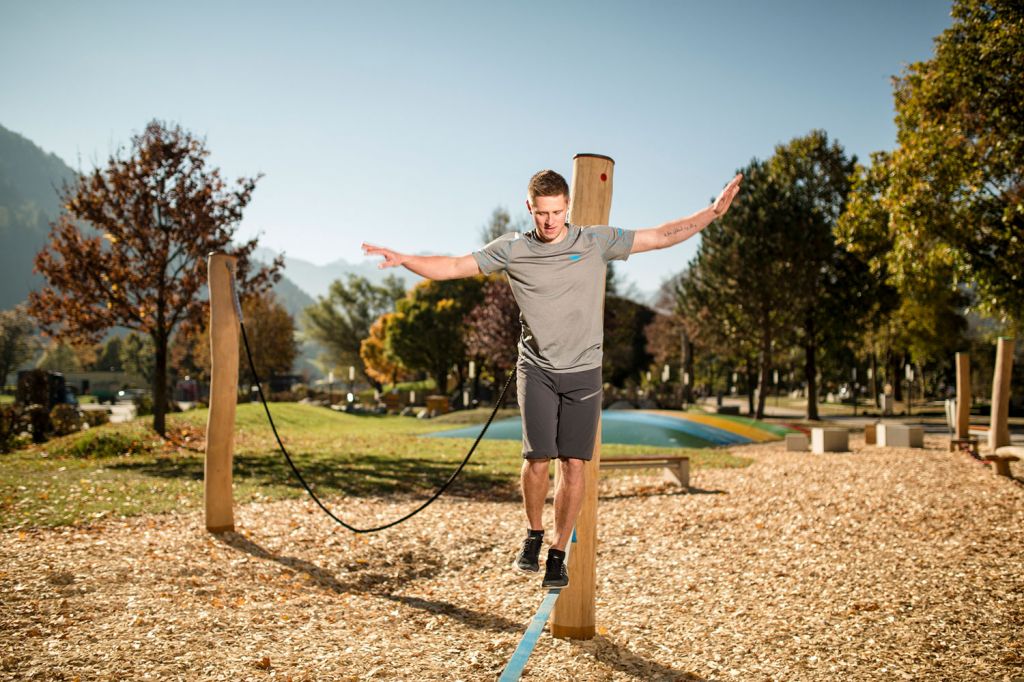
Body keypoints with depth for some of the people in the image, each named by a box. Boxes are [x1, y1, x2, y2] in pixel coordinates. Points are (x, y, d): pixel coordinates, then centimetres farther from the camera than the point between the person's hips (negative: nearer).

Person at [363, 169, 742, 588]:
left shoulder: (597, 242, 2)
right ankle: (533, 536, 15)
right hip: (537, 368, -1)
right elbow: (453, 267, 0)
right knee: (538, 456, -13)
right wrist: (402, 259, -12)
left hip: (583, 371, 1)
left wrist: (712, 213, 1)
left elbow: (660, 237, 6)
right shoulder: (512, 250, 0)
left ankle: (557, 555, 14)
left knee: (574, 465, -2)